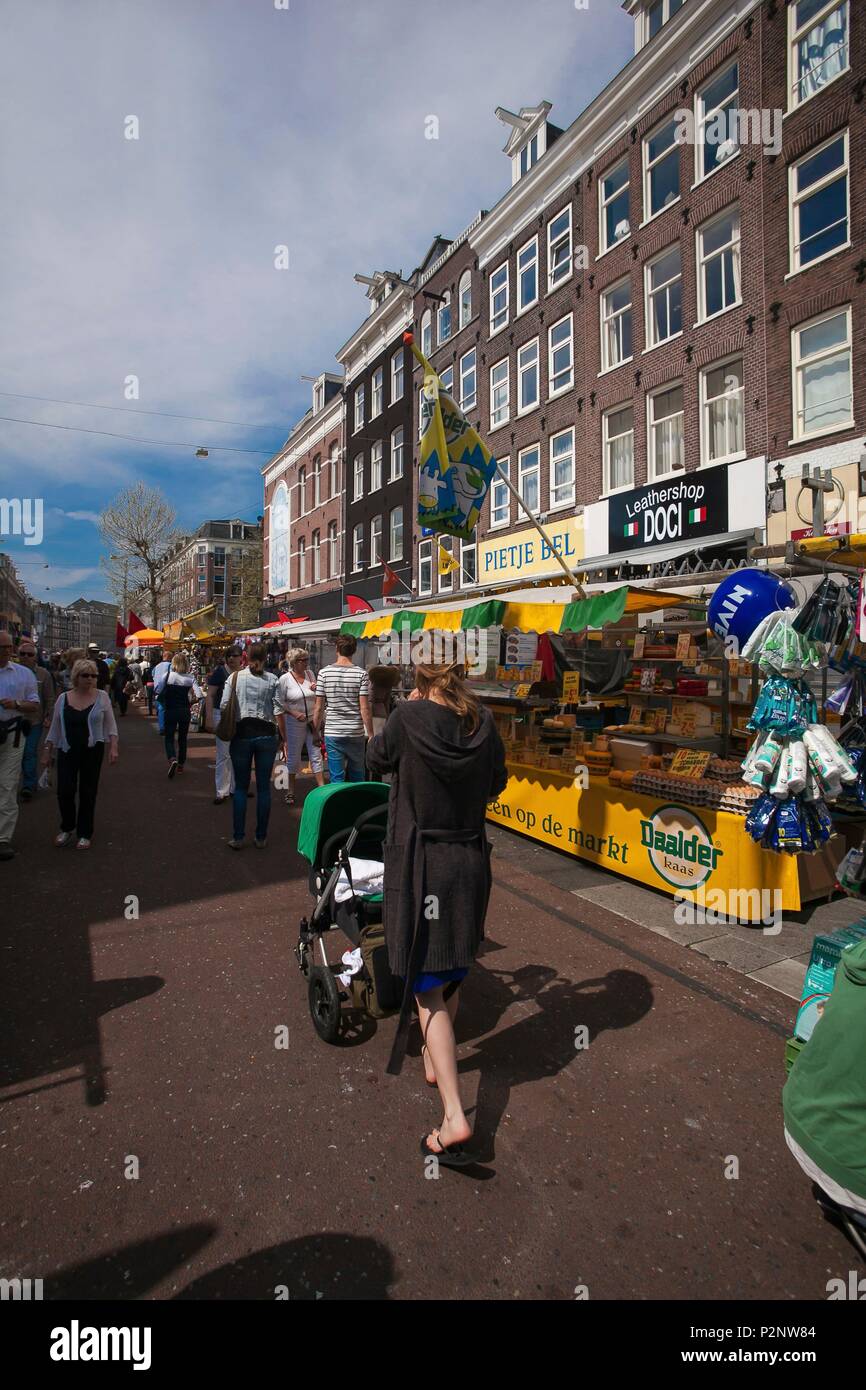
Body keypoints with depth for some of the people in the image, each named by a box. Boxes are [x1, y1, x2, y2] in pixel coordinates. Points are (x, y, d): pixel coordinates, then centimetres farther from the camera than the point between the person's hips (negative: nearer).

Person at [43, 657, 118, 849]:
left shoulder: (102, 697, -1)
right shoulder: (63, 698, 3)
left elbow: (110, 725, 1)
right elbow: (55, 728, 9)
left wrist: (113, 747, -8)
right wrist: (47, 751, 9)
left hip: (93, 751, -1)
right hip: (67, 751, 1)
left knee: (88, 792, 4)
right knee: (65, 791, -4)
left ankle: (84, 834, 17)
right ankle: (67, 828, 21)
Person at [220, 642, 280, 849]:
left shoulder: (235, 677, 1)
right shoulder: (272, 679, -1)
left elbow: (224, 706, -1)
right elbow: (278, 709, -5)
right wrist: (281, 736, 5)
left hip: (241, 734, 1)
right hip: (266, 735, 0)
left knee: (240, 787, 8)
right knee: (263, 787, 6)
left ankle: (237, 837, 10)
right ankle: (261, 837, 12)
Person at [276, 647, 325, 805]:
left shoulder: (310, 675, 5)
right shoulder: (284, 679, -7)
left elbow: (318, 699, 16)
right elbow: (280, 704, -5)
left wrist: (317, 689, -5)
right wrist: (294, 713, -16)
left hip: (312, 721, 3)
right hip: (294, 723, -3)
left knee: (316, 755, 2)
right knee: (293, 757, 8)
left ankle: (322, 788, 5)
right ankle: (291, 791, 22)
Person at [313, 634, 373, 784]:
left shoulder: (324, 673, -1)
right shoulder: (361, 674, -5)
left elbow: (319, 708, -1)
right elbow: (365, 708, -8)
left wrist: (315, 732, 9)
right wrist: (371, 735, -1)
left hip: (332, 733, 0)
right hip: (356, 733, 0)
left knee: (336, 779, 6)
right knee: (357, 778, 14)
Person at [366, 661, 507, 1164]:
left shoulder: (408, 719, -15)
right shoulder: (484, 723, -4)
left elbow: (377, 759, 4)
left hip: (420, 863, -5)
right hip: (471, 862, 5)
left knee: (427, 987, 3)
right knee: (453, 972, 24)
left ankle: (455, 1116, -3)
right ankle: (436, 1059, 46)